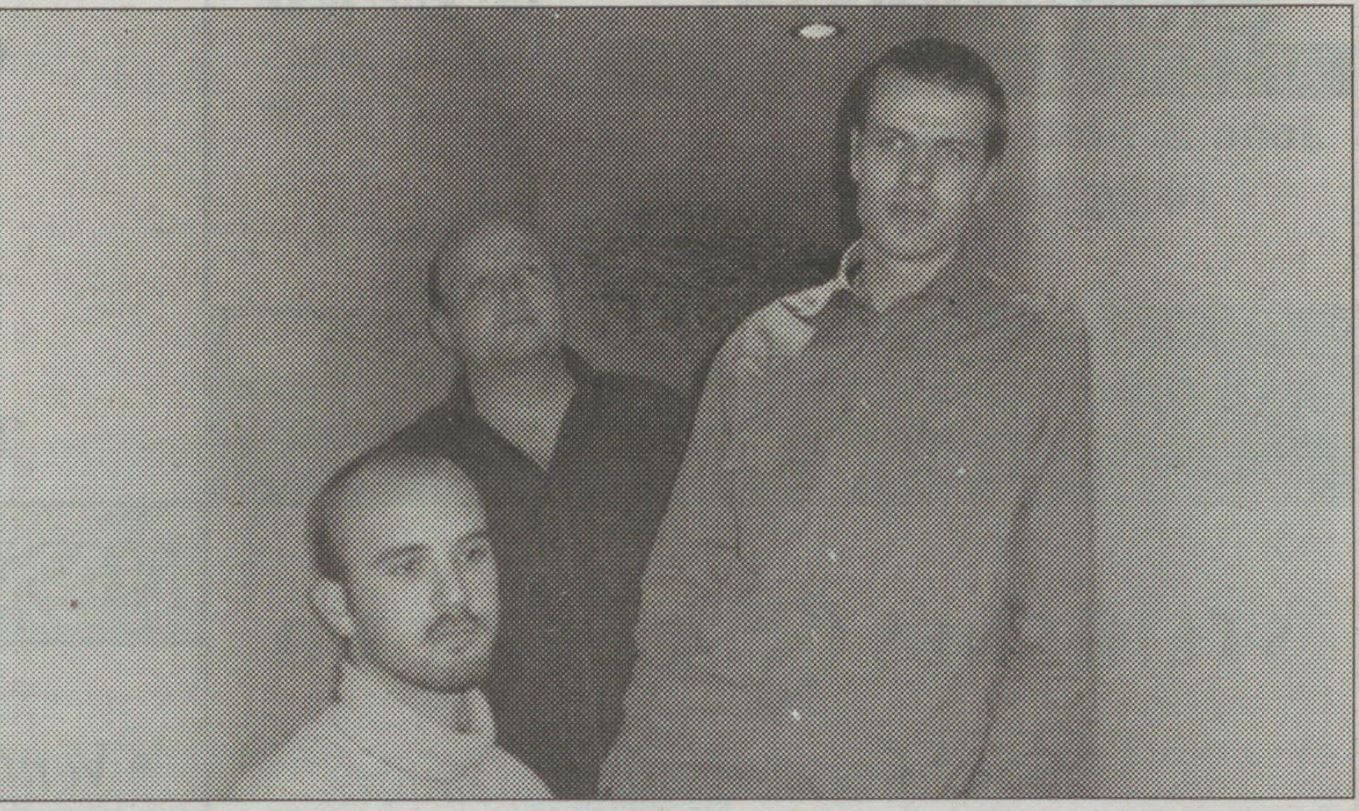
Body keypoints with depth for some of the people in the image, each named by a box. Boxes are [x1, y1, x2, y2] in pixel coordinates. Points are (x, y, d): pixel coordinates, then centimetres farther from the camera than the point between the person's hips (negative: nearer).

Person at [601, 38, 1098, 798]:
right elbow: (683, 573, 15)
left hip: (904, 785, -3)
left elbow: (1065, 636, 0)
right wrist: (643, 757, 4)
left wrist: (1002, 787, -10)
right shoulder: (762, 345, 14)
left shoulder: (1053, 360, 4)